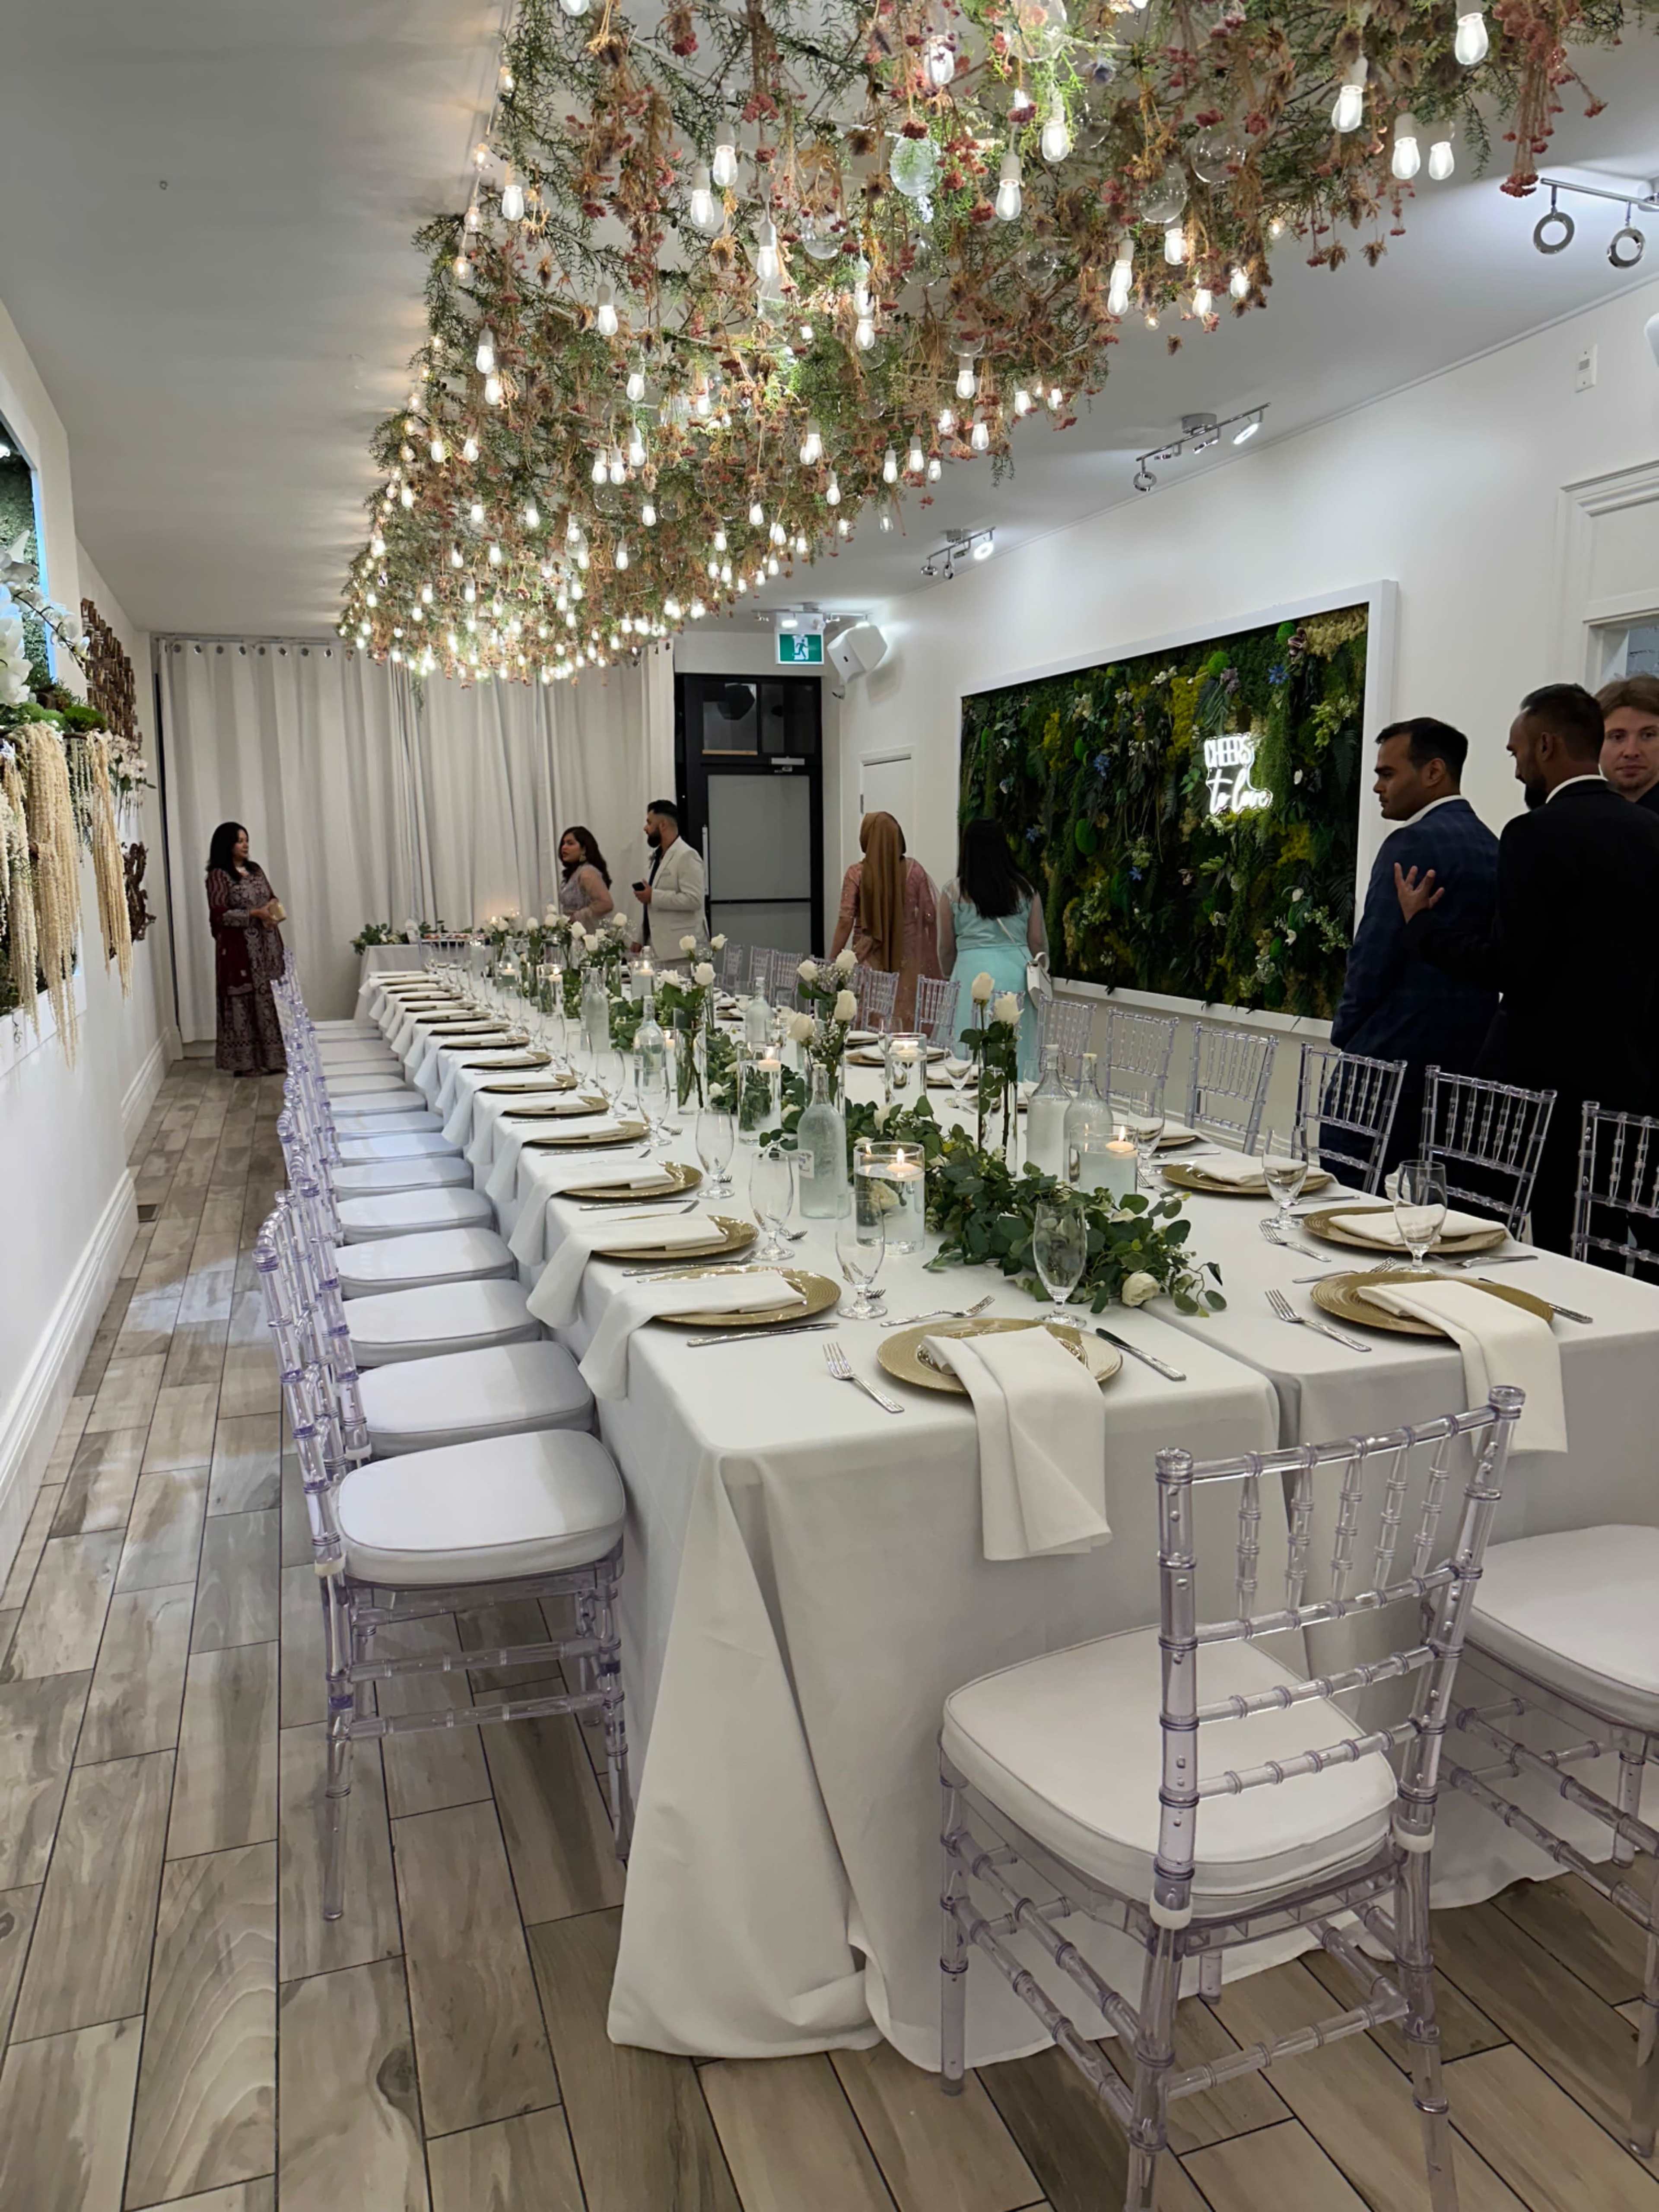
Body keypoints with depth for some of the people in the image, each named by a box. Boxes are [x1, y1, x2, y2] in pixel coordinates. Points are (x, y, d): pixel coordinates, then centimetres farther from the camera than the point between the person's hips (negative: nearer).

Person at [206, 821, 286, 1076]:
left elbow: (271, 896, 19)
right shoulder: (219, 876, -8)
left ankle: (271, 1057, 15)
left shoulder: (255, 869, 12)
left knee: (268, 999, 8)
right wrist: (254, 914, -21)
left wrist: (274, 906, -4)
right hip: (239, 948, -7)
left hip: (265, 945, 7)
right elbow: (220, 915, -14)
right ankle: (245, 1062, 4)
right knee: (243, 1002, -2)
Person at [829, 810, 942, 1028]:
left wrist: (832, 963, 1)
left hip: (870, 960, -2)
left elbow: (846, 921, -7)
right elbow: (930, 917, 2)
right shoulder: (914, 870, 0)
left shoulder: (856, 874, -5)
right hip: (907, 960, 2)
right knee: (907, 1016, 5)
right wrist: (932, 961, 12)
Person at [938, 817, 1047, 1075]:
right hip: (1018, 974, 3)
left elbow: (947, 949, 6)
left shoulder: (955, 891, 1)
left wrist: (952, 978, 24)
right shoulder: (1025, 890, 8)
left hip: (974, 971, -3)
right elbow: (1038, 944, 9)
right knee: (1017, 1053, 6)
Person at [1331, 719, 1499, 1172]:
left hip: (1393, 1053, -9)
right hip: (1466, 1061, 9)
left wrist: (1347, 1035, -1)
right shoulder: (1492, 847, 14)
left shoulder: (1413, 843, -11)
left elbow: (1374, 956, -15)